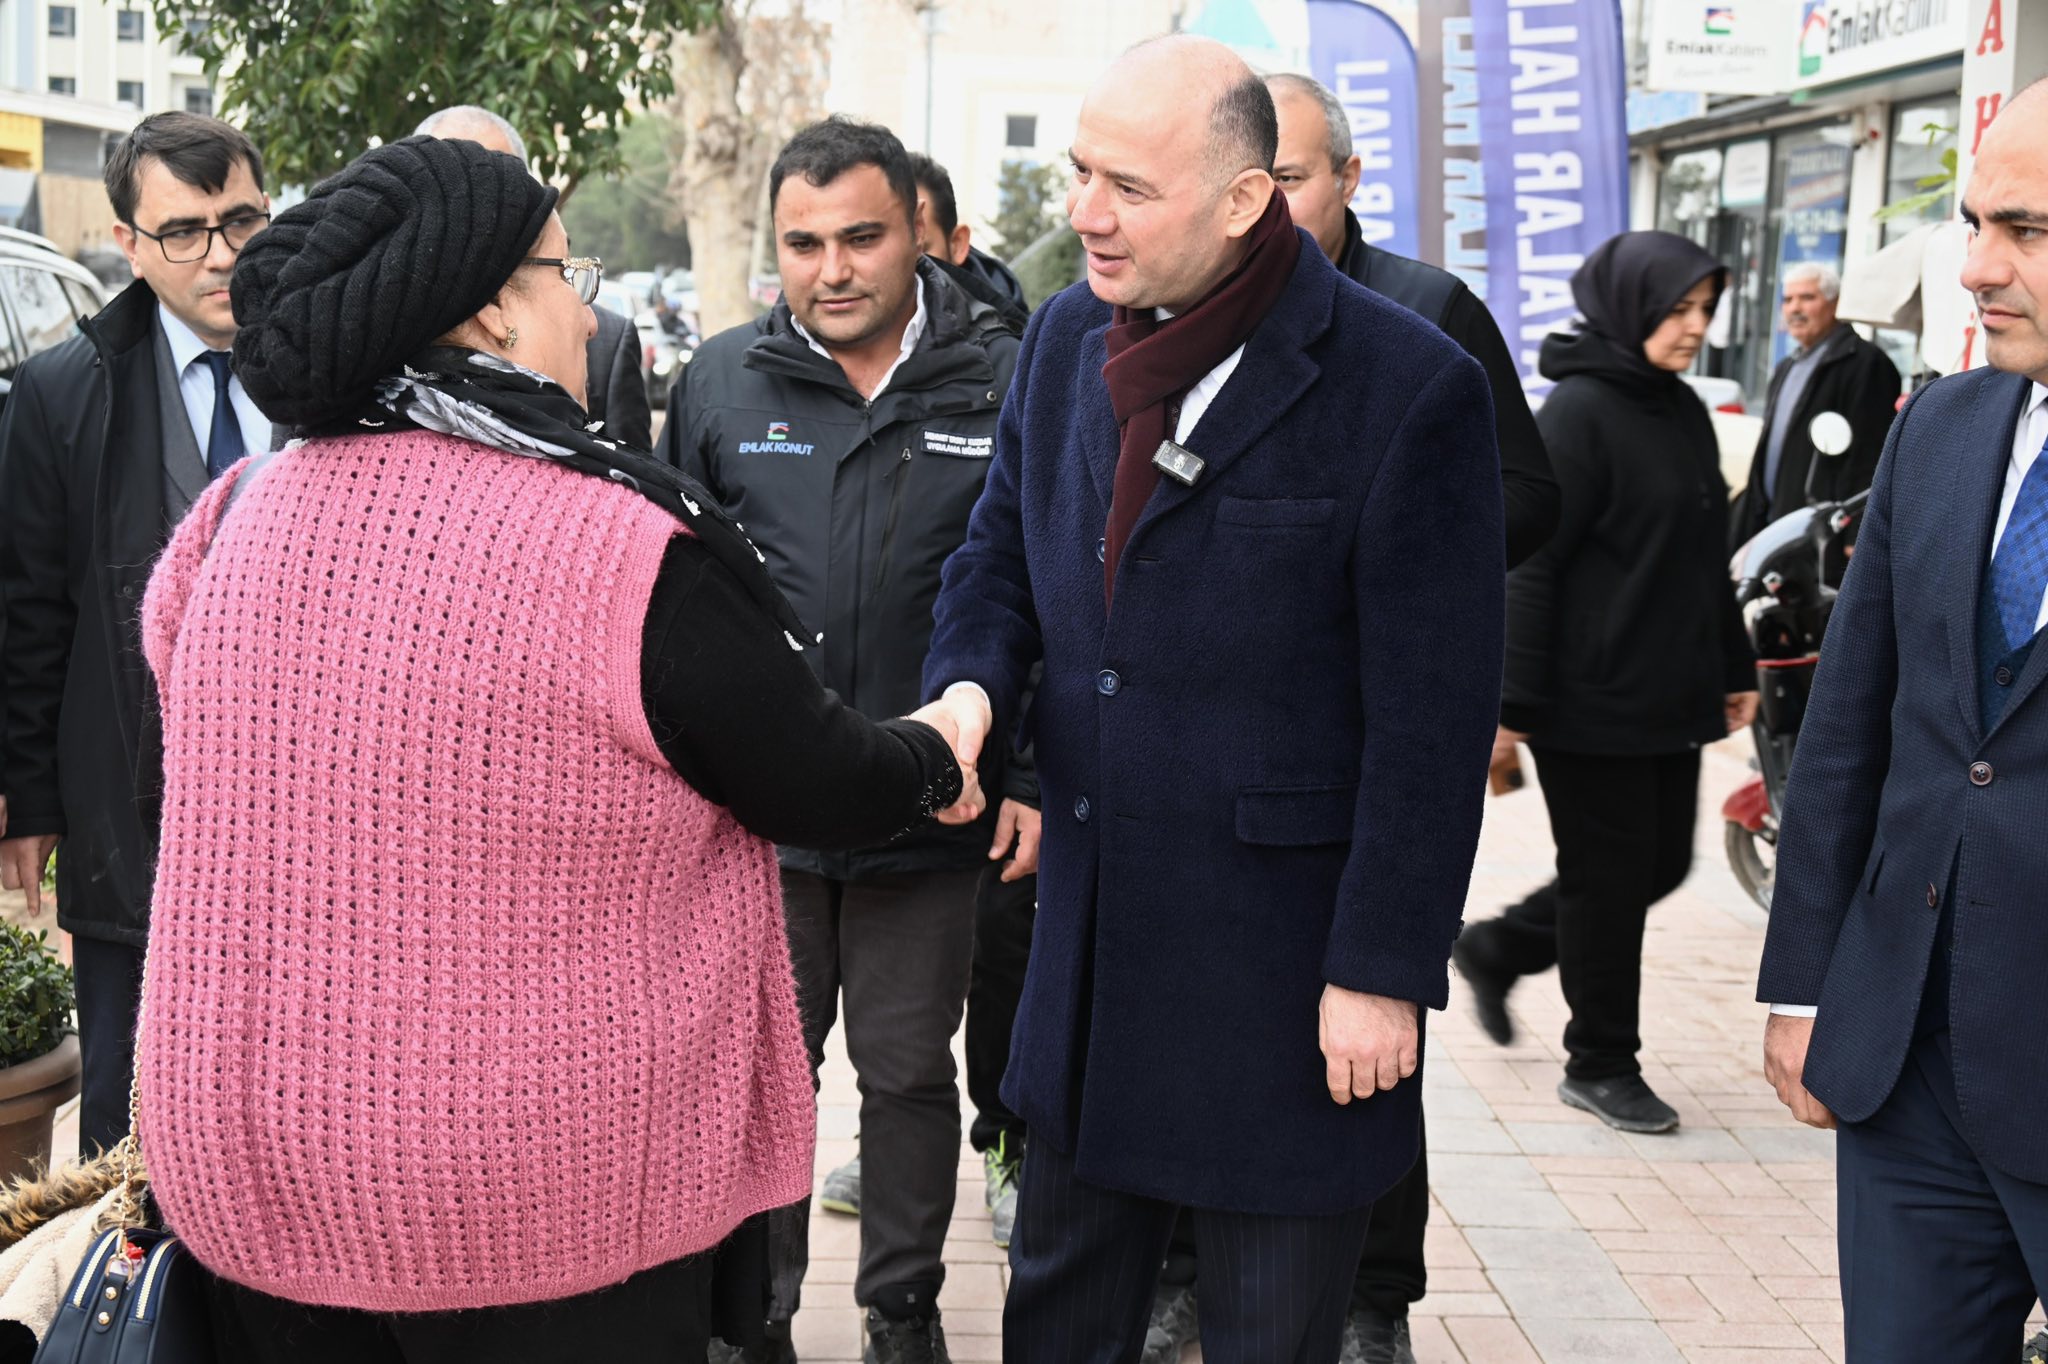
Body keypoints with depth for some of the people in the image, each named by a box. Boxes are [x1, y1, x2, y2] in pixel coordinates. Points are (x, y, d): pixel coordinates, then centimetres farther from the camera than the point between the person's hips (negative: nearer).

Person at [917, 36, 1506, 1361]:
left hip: (1284, 975, -6)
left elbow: (1434, 716, -14)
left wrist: (1382, 969, -14)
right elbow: (1001, 555, 16)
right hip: (1092, 941, 6)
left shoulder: (1405, 386, -15)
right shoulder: (1067, 342, 4)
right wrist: (969, 688, -7)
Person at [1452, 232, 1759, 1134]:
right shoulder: (1577, 410, -13)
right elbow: (1530, 561, -17)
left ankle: (1499, 949, 31)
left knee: (1661, 864, 13)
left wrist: (1733, 669, 20)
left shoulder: (1684, 412, 12)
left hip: (1670, 699, 8)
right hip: (1592, 699, -8)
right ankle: (1601, 1065, 17)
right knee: (1610, 880, 1)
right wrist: (1513, 701, -20)